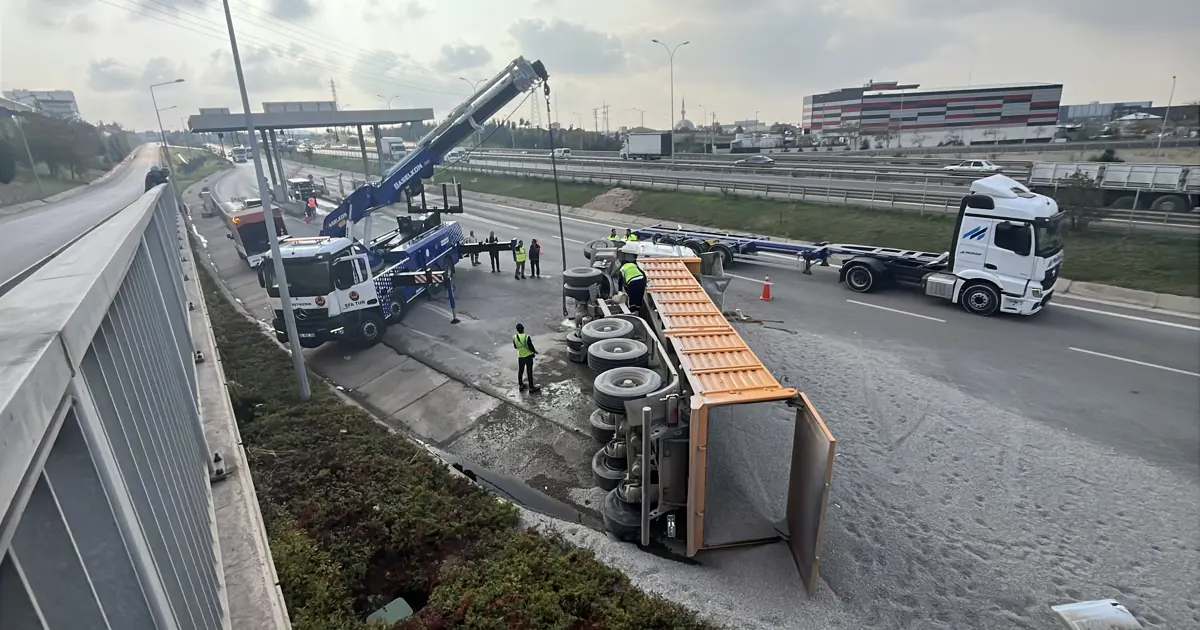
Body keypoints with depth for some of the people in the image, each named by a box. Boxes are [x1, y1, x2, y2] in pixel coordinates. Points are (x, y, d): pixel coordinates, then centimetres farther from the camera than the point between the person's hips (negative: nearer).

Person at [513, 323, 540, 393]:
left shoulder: (514, 337, -9)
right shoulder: (526, 337, -23)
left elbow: (515, 347, 5)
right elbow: (531, 347, -19)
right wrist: (535, 351, 2)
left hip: (520, 357, 4)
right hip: (528, 356, -4)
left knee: (520, 371, 19)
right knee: (529, 372, 5)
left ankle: (521, 385, 31)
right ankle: (531, 388, 12)